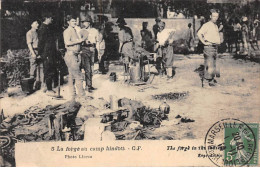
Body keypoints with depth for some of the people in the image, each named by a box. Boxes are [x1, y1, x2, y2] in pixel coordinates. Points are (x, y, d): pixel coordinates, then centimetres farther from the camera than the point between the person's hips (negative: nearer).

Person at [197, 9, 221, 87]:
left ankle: (212, 78, 20)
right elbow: (199, 33, -21)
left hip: (215, 47, 9)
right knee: (209, 63, -11)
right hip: (209, 47, -9)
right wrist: (204, 42, -19)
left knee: (214, 63, 12)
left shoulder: (216, 26, 17)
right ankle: (210, 80, -10)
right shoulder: (207, 25, -10)